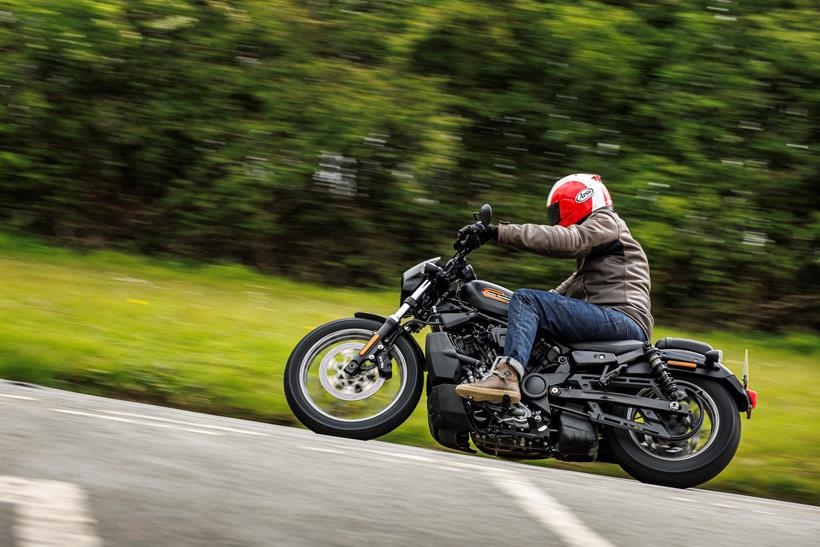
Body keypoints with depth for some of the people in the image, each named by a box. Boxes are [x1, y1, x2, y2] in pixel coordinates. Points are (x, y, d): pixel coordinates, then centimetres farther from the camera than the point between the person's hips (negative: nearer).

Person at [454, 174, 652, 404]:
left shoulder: (606, 222, 2)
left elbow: (563, 240, -16)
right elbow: (570, 288, 33)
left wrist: (497, 232, -21)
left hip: (624, 319, -10)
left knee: (526, 299, -20)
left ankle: (507, 375, -42)